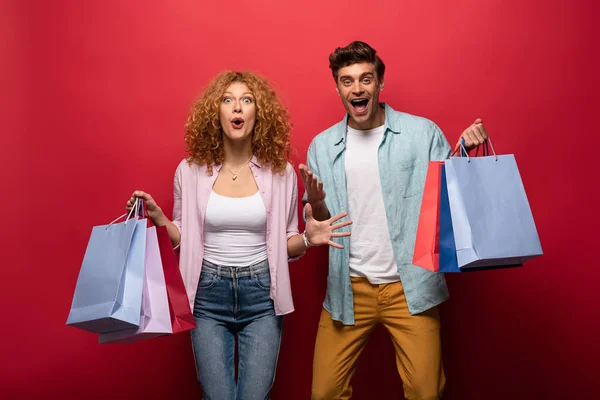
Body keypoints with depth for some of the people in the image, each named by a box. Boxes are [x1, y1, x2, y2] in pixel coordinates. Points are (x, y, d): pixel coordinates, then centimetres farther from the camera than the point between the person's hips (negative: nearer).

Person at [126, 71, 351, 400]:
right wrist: (156, 216, -9)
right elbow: (183, 238, 8)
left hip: (261, 294, 0)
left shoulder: (281, 171, -2)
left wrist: (307, 239, -14)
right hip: (208, 294, 1)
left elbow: (284, 244, 6)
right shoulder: (190, 171, -1)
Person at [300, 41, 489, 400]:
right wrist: (316, 201, -15)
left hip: (410, 285, -2)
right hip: (349, 288, 2)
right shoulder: (323, 146, 5)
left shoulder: (423, 133, -3)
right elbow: (320, 223, 7)